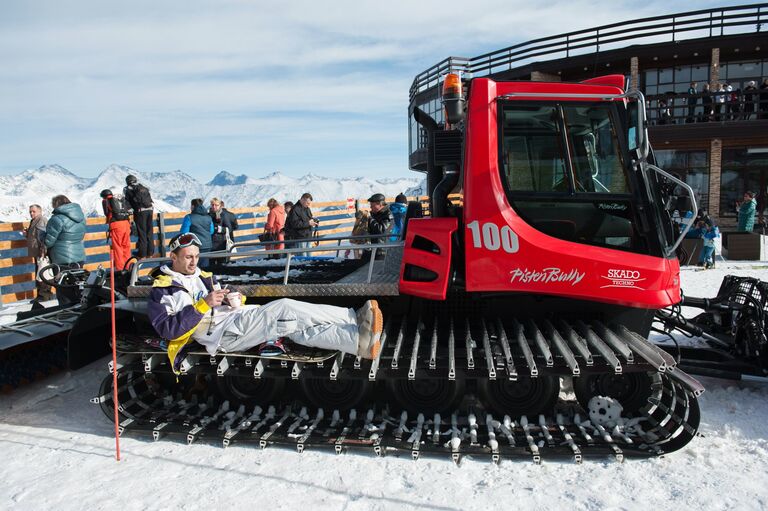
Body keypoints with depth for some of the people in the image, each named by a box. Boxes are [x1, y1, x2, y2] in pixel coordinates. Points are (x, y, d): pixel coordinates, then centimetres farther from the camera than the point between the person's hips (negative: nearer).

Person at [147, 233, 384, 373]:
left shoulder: (204, 277, 26)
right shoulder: (162, 288, 5)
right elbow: (167, 329, -8)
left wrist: (233, 300, 3)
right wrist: (203, 305, -15)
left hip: (235, 317, 8)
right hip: (219, 333, -8)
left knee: (292, 326, -18)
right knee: (284, 308, -26)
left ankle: (359, 340, -32)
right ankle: (354, 318, -33)